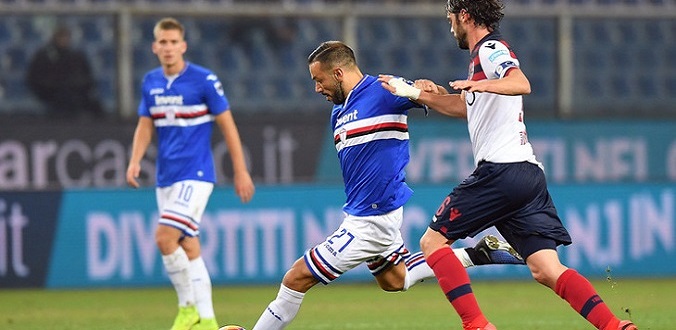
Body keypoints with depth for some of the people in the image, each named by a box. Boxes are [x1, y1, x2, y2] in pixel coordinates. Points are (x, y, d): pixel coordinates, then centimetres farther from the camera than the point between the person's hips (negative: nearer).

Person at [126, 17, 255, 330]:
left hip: (195, 174, -6)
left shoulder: (204, 80, -9)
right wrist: (134, 162, -5)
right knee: (187, 247, 7)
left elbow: (227, 125, -5)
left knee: (165, 237, -20)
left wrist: (240, 171, -4)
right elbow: (145, 126, 13)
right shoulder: (151, 82, 8)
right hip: (166, 176, 6)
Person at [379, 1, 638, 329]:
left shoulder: (490, 49, -4)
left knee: (433, 241, 0)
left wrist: (482, 85, -43)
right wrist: (413, 93, 35)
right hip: (529, 173, 9)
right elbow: (463, 106, 40)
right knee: (546, 270, -1)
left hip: (501, 170, -9)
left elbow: (521, 84, -25)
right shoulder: (484, 53, 26)